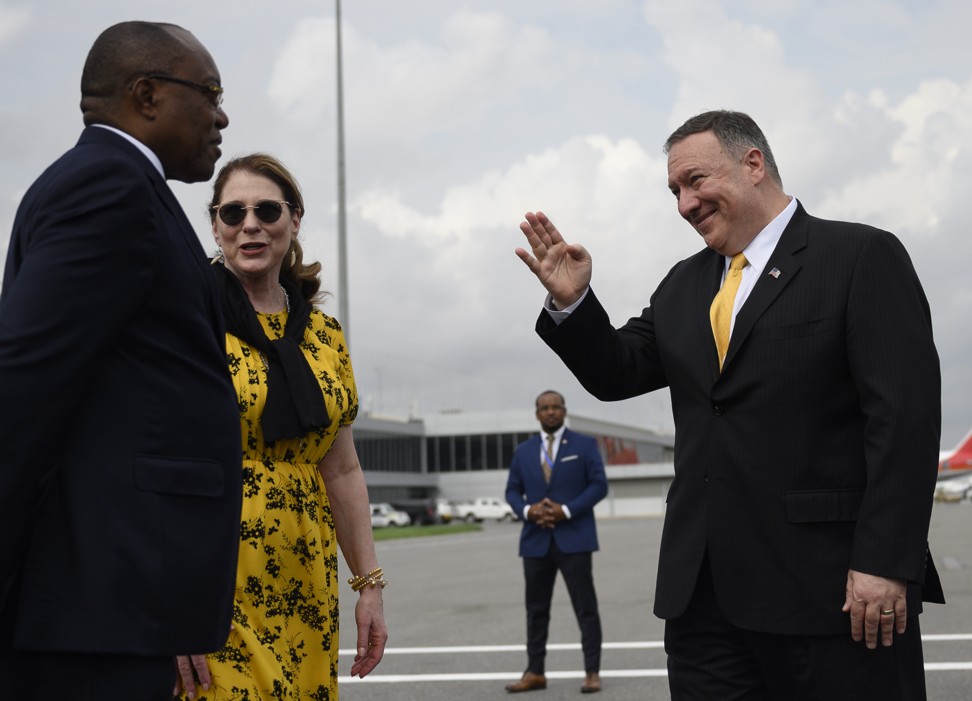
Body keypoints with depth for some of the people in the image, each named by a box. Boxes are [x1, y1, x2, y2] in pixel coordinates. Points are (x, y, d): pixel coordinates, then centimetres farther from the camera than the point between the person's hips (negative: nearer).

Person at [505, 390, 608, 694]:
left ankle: (592, 672, 3)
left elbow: (599, 485, -4)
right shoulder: (523, 451, 12)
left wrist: (566, 510, -15)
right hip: (536, 540, 4)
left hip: (574, 538, -3)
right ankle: (535, 672, 14)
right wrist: (527, 510, -9)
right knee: (536, 609, 7)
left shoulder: (585, 445, 2)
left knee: (586, 607, -2)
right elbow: (512, 490, 12)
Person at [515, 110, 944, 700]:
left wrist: (884, 562, -16)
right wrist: (572, 302, 0)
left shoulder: (864, 257, -3)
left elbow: (905, 417, -10)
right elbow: (616, 373, 18)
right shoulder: (683, 285, 17)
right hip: (704, 589, 6)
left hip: (829, 585, -6)